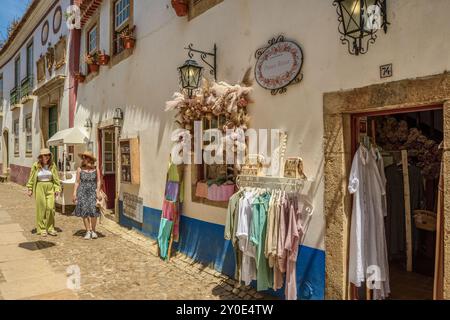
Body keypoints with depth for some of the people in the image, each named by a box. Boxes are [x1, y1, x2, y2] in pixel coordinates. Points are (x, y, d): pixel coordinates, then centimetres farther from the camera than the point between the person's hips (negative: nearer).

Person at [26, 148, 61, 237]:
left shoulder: (52, 165, 1)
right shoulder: (36, 166, -3)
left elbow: (56, 178, 5)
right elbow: (31, 178, 4)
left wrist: (57, 189, 0)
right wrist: (30, 189, 3)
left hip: (50, 187, 1)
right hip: (39, 187, -1)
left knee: (51, 208, -3)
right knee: (41, 208, 2)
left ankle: (50, 228, 11)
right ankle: (41, 229, 14)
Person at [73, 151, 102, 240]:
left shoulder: (96, 169, 2)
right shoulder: (80, 169, 4)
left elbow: (99, 181, 3)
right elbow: (77, 182, 6)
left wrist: (98, 191, -7)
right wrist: (74, 194, 0)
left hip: (93, 191, -1)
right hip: (82, 192, 1)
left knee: (93, 211, -11)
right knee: (84, 212, -2)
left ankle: (93, 230, 6)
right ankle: (88, 231, 10)